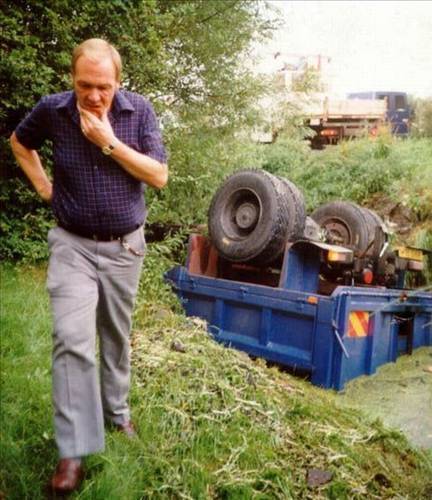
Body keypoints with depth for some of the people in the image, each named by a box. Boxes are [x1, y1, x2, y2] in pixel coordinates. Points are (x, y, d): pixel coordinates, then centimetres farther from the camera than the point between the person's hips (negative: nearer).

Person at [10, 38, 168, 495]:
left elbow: (159, 176, -12)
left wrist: (110, 142, -20)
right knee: (72, 340, -11)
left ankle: (116, 411, 36)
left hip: (124, 248, 1)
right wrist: (43, 186, 4)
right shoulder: (52, 109, -6)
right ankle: (73, 451, -4)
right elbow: (20, 142, 15)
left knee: (117, 336, 14)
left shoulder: (139, 110, -8)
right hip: (73, 246, -1)